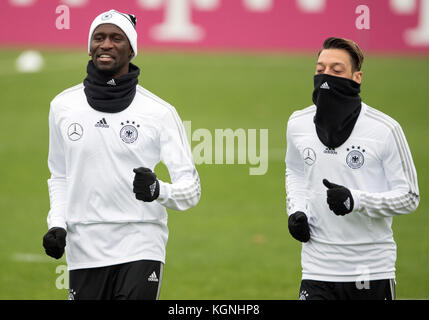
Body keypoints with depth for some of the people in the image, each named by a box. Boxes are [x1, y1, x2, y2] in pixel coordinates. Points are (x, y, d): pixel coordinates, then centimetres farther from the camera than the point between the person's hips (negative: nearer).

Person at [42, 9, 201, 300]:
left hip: (140, 248, -3)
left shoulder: (159, 111, -2)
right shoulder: (63, 106, 8)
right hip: (83, 251, 3)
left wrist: (158, 190, -25)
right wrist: (57, 224, 4)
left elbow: (190, 189, -4)